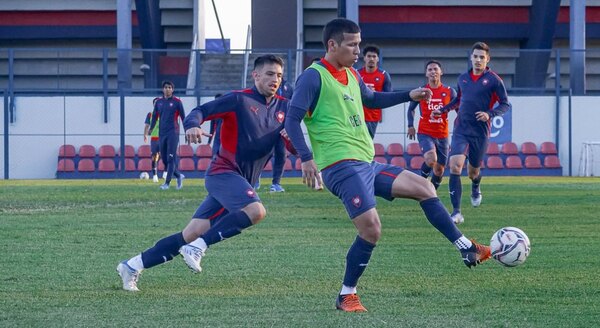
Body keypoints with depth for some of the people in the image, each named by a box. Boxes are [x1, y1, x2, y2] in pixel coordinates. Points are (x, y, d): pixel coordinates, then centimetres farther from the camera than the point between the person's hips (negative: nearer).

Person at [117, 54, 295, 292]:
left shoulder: (282, 107, 12)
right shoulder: (240, 100, -6)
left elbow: (293, 148, 12)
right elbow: (202, 111, -10)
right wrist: (193, 125, -32)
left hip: (242, 181, 6)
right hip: (223, 172, -6)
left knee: (191, 235, 2)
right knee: (256, 210, -32)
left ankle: (133, 266, 9)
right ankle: (199, 247, -23)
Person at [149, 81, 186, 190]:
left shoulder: (177, 102, 0)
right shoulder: (159, 102, 11)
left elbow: (183, 117, 2)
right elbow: (155, 116, 15)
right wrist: (151, 129, 7)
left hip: (173, 133, -5)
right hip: (162, 133, 5)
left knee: (171, 158, -9)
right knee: (164, 159, 5)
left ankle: (167, 183, -9)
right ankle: (179, 176, 23)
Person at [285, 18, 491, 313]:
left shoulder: (352, 76, 17)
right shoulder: (314, 77, -9)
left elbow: (373, 99, 37)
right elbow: (292, 119, -15)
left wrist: (409, 95, 29)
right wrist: (306, 158, -26)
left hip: (367, 165, 9)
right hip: (342, 167, -9)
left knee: (424, 188, 8)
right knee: (371, 229, -18)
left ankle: (467, 250, 12)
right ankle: (346, 296, -3)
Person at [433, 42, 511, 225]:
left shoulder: (493, 80, -3)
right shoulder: (463, 78, 10)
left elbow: (505, 105, -2)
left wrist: (490, 114, -18)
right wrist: (442, 110, 17)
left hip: (480, 132, -2)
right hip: (461, 130, 2)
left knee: (473, 171, 11)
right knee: (455, 166, -19)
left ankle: (475, 189, 52)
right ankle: (456, 212, -20)